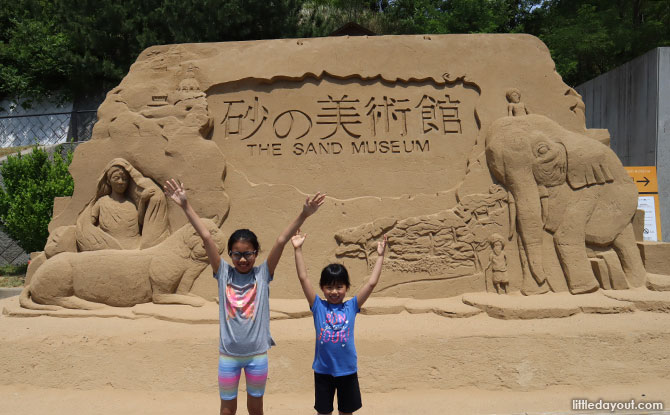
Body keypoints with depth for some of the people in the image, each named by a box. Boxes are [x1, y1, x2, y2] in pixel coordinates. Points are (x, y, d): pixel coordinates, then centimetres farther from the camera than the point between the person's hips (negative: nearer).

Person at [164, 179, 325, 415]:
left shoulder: (263, 274, -6)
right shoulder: (223, 273, -4)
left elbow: (281, 241, -16)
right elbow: (206, 237, -12)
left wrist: (304, 215, -24)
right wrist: (185, 206, -15)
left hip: (257, 354, 0)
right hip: (228, 354, 0)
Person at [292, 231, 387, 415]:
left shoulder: (351, 307, -2)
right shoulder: (318, 307, -4)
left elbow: (371, 283, -6)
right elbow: (303, 278, -10)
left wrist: (380, 256, -7)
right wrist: (298, 249, -14)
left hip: (347, 370, 1)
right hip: (323, 370, -1)